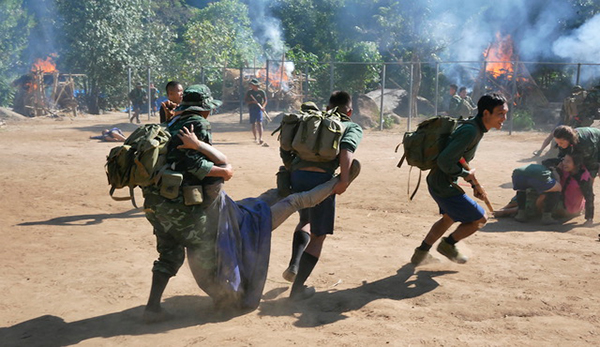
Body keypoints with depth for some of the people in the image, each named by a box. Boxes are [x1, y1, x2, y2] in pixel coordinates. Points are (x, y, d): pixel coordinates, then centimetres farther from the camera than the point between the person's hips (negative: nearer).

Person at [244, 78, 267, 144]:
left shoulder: (261, 92, 3)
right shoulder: (249, 92, 8)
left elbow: (265, 101, 5)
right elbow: (246, 100, 5)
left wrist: (263, 107, -14)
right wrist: (252, 102, -13)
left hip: (259, 109, -2)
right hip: (251, 109, 3)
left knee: (259, 123, -14)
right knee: (253, 124, 4)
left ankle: (260, 138, -23)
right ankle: (255, 138, 13)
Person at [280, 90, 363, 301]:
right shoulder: (353, 127, 14)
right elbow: (347, 148, -10)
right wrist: (344, 179, -16)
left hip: (296, 176, 5)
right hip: (321, 178, -5)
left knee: (306, 220, 32)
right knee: (318, 236, 10)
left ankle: (294, 264, 13)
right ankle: (297, 288, 10)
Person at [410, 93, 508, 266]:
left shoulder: (475, 128, 7)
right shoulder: (470, 131, -25)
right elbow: (444, 161, -31)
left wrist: (474, 185, 14)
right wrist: (466, 174, -15)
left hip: (438, 182, 10)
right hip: (444, 185, -10)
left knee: (449, 218, 30)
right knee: (480, 219, 2)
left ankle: (421, 253, 40)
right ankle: (448, 245, 22)